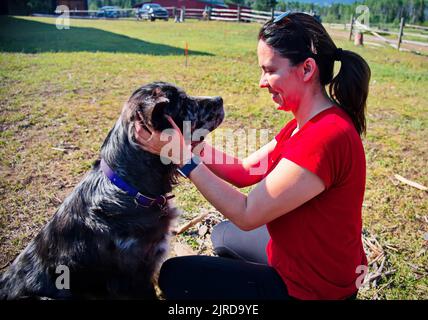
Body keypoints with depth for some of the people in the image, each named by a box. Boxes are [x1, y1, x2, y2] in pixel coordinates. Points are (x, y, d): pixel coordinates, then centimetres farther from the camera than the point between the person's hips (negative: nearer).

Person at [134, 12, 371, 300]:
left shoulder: (325, 137, -31)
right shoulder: (309, 123, 0)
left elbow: (247, 215, -27)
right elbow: (243, 172, -1)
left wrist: (183, 157, -24)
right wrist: (189, 141, -12)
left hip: (313, 288, -8)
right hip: (302, 256, 8)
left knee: (174, 275, 1)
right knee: (224, 234, 28)